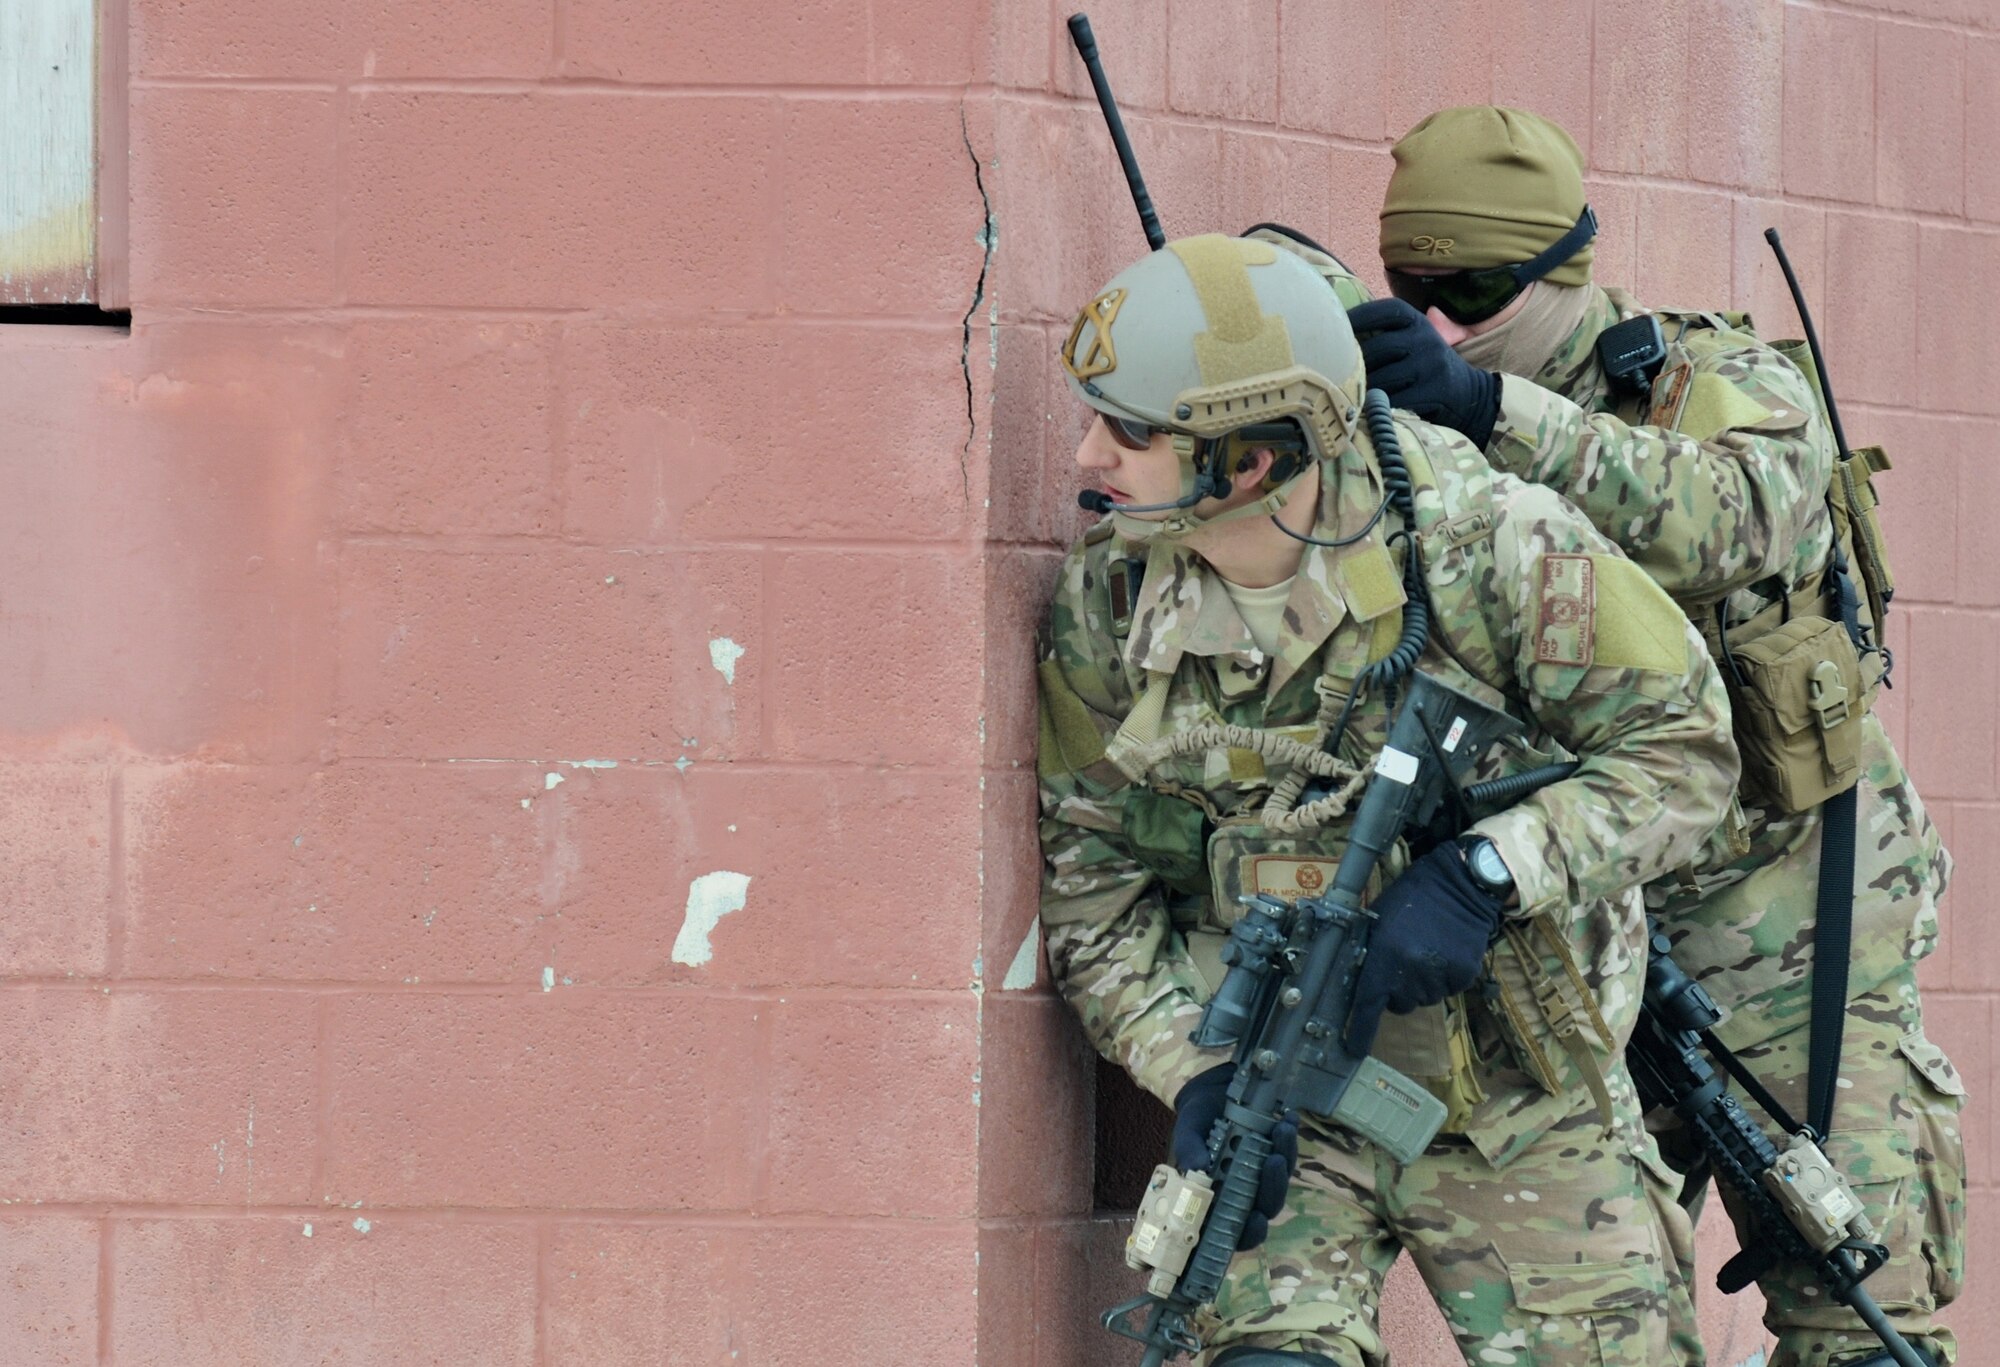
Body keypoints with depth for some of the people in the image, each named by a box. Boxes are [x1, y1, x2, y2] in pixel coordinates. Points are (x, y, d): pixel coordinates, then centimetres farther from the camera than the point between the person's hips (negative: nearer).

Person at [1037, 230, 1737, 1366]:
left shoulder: (1491, 545, -18)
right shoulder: (1105, 606, -7)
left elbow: (1684, 749, -13)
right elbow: (1088, 875, 0)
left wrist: (1486, 872, -27)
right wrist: (1192, 1069, -16)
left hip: (1514, 1094, -1)